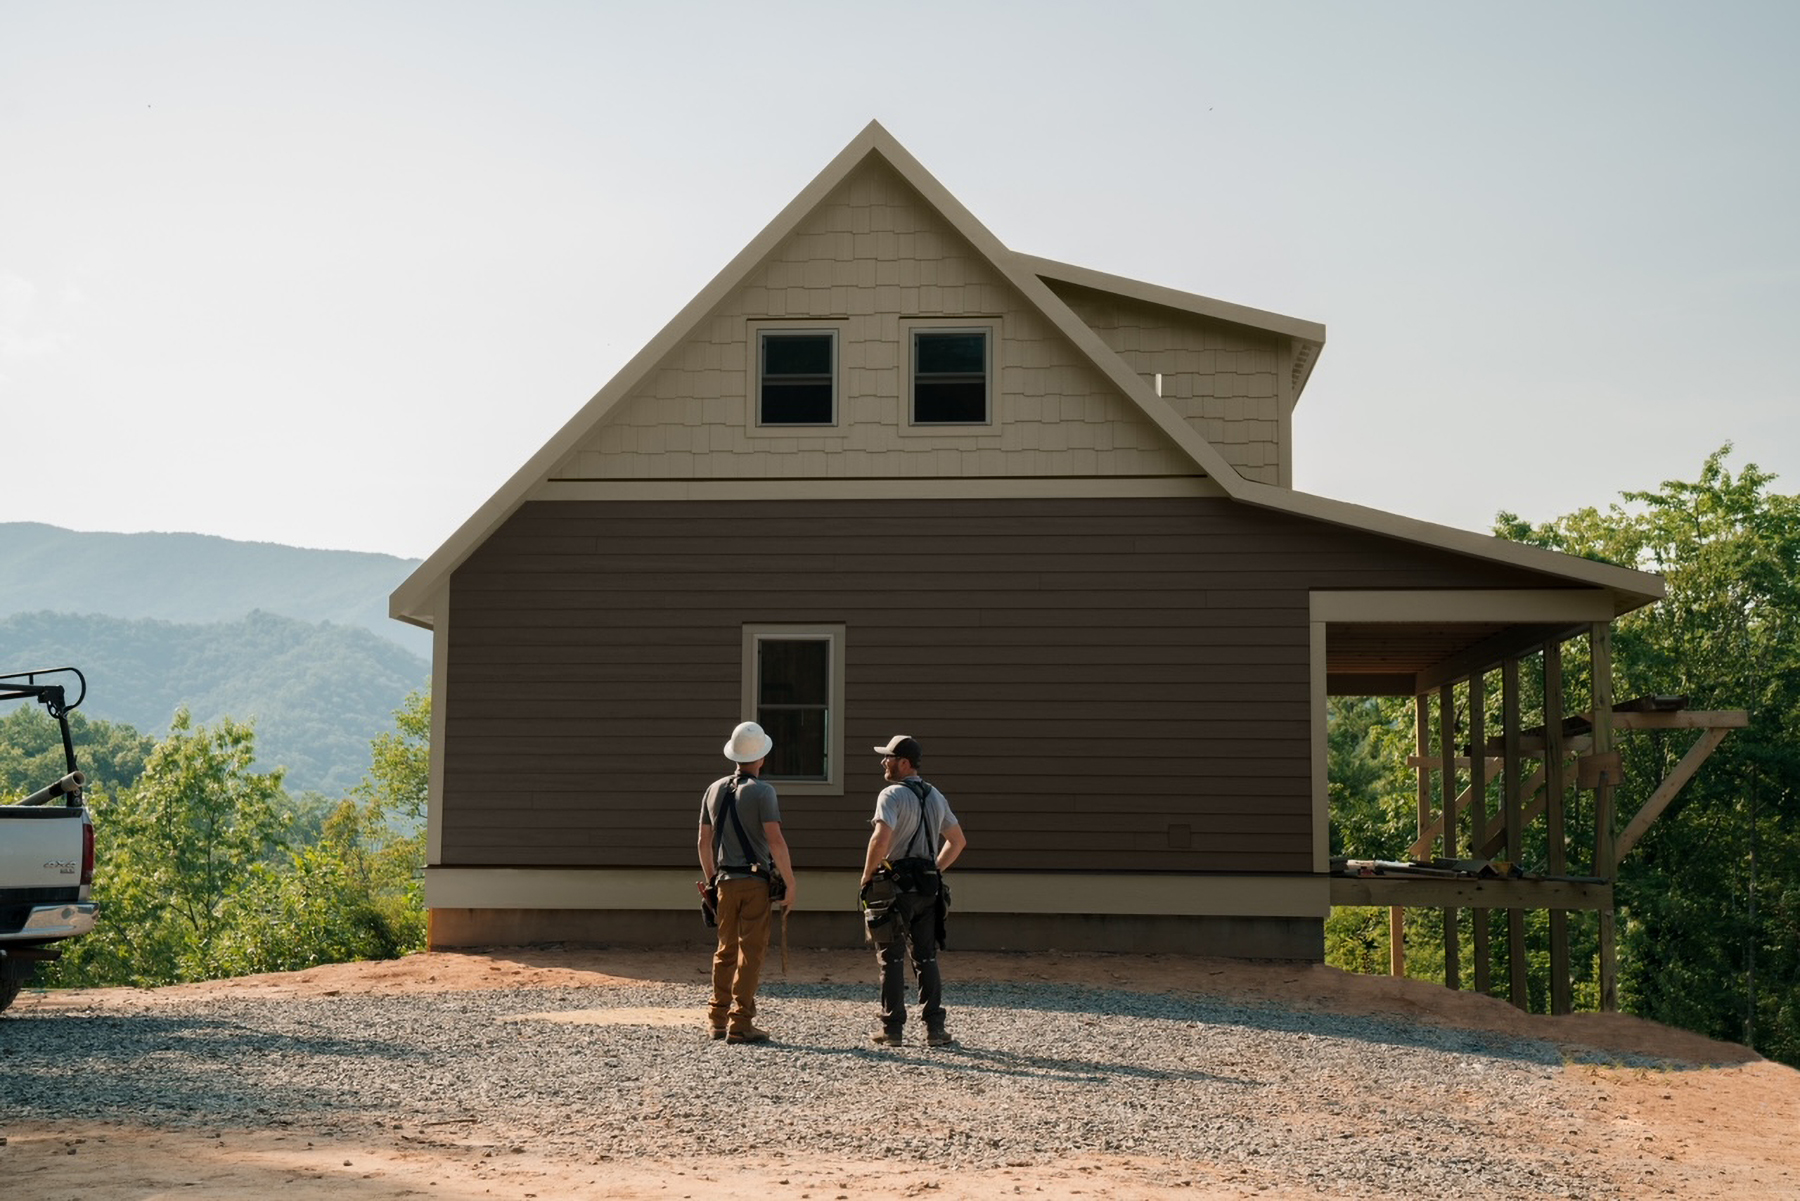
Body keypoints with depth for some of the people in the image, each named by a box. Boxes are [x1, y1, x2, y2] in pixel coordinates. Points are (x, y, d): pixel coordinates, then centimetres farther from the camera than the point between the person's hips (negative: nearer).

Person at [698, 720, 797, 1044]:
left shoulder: (714, 789, 9)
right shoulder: (762, 792, -9)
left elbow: (704, 841, 14)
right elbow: (775, 840, -16)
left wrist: (711, 880, 24)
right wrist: (791, 883, -11)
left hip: (726, 881, 5)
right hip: (756, 880, -5)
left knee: (725, 950, 15)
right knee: (750, 951, -2)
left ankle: (718, 1018, 18)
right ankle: (740, 1023, -4)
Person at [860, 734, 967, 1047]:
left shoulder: (892, 795, -10)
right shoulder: (935, 797, 14)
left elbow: (881, 838, -25)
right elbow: (958, 841, 21)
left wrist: (867, 875, -12)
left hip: (894, 887, -6)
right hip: (928, 887, 6)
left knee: (892, 960, 1)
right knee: (926, 958, 10)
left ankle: (892, 1028, 4)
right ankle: (935, 1027, 5)